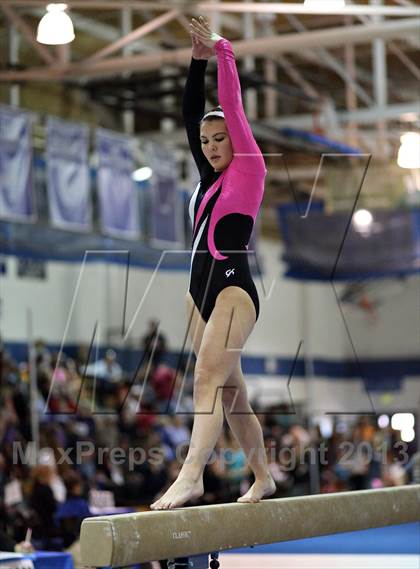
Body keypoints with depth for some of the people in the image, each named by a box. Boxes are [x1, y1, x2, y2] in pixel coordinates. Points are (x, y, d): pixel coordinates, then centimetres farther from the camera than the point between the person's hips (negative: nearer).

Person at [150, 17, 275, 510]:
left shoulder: (249, 170, -1)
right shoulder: (210, 176, 17)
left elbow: (234, 109, -6)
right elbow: (190, 113, 14)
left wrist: (222, 52, -3)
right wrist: (197, 61, 10)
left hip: (233, 288, -8)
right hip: (200, 289, 8)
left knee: (208, 379, -23)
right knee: (229, 391, 12)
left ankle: (191, 476, -37)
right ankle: (262, 477, 24)